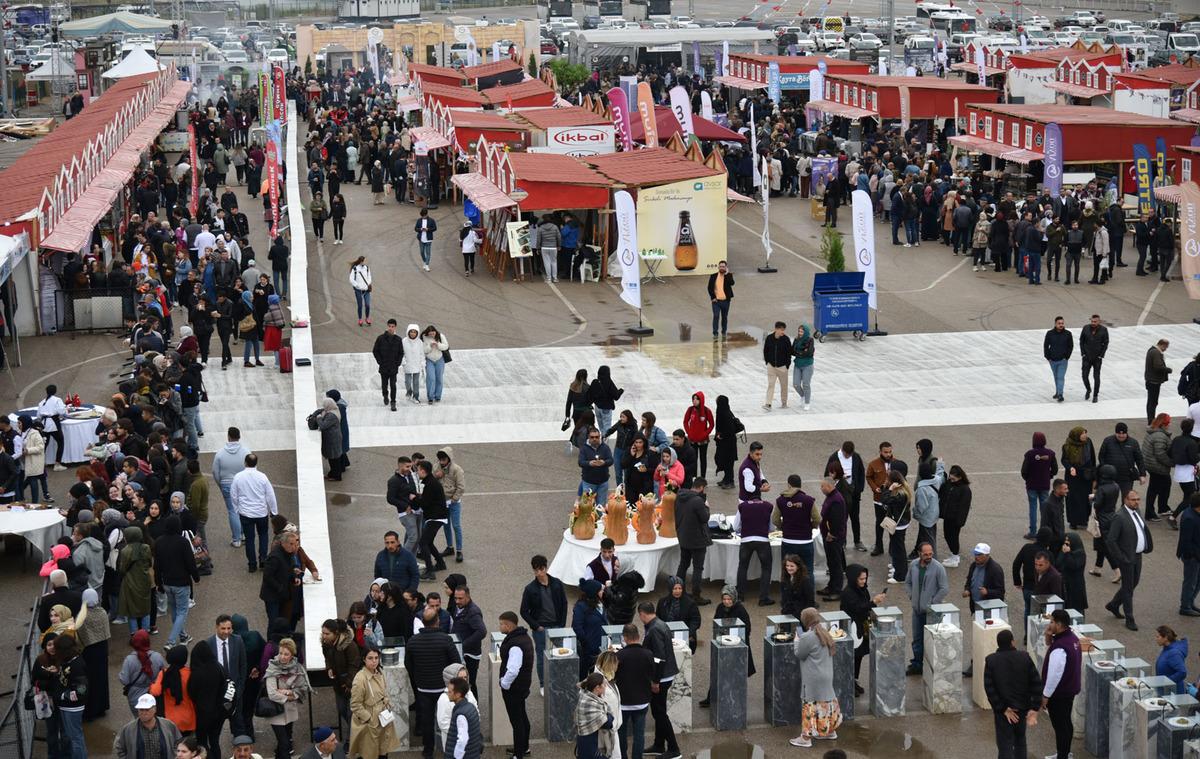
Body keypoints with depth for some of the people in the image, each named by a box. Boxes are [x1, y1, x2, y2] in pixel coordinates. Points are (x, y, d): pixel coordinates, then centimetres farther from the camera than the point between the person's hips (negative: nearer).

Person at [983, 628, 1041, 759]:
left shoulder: (991, 661, -11)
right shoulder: (1025, 657, -5)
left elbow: (989, 688, -15)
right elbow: (1036, 683, -8)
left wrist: (1003, 709, -11)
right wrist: (1034, 708, -8)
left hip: (1003, 709, -3)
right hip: (1022, 708, 3)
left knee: (1005, 746, 1)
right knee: (1020, 741, 24)